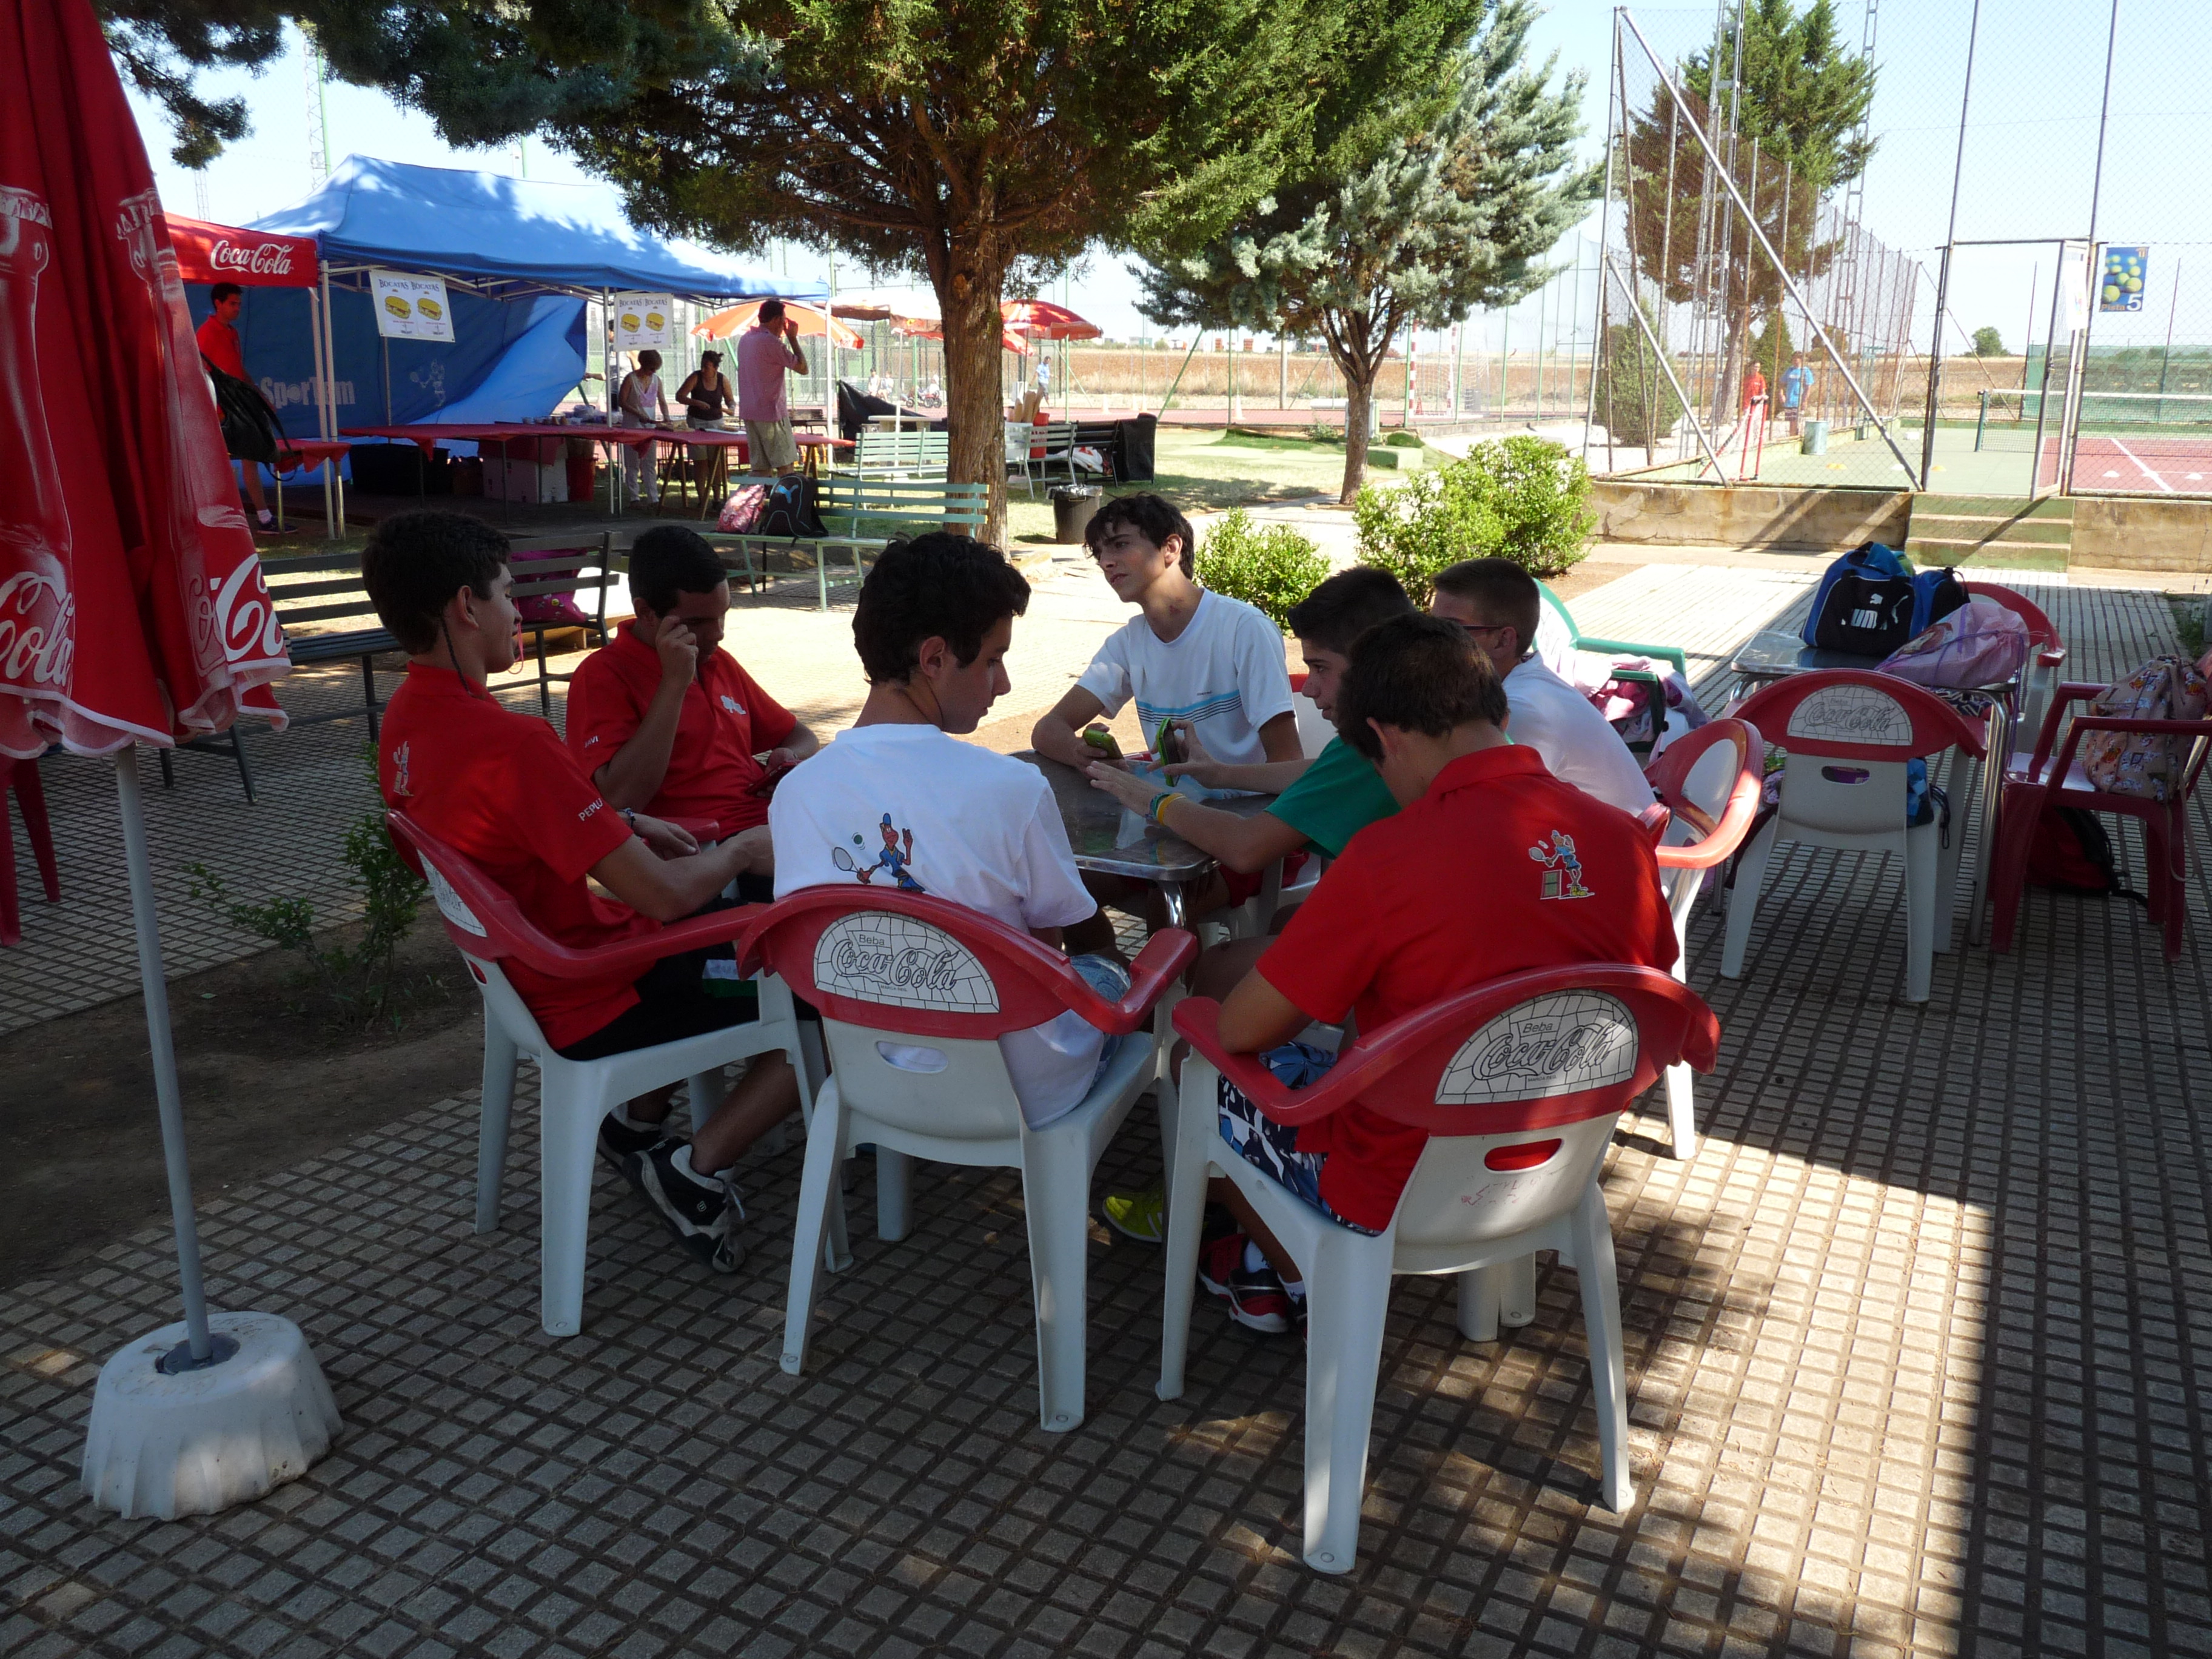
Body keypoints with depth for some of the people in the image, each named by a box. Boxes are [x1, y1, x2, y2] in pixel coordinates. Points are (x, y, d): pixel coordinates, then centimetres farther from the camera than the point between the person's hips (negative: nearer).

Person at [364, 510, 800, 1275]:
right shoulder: (510, 742, -30)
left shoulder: (405, 720, 1)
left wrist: (628, 827, 6)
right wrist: (743, 851, -7)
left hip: (526, 974, 10)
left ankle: (639, 1117, 22)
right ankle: (698, 1170, -3)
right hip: (599, 1004, -10)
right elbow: (663, 896, -27)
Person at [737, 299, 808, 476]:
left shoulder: (745, 338, 13)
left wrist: (784, 338, 19)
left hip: (748, 411, 8)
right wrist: (793, 338, -2)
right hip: (771, 412, -8)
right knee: (786, 467, -5)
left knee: (759, 466, 7)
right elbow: (803, 368, -11)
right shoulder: (771, 342, -14)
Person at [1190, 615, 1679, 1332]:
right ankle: (1287, 1263, 35)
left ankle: (1298, 1277, 30)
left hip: (1403, 1196, -6)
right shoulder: (1625, 837, -9)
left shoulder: (1391, 856, -27)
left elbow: (1238, 1030, -17)